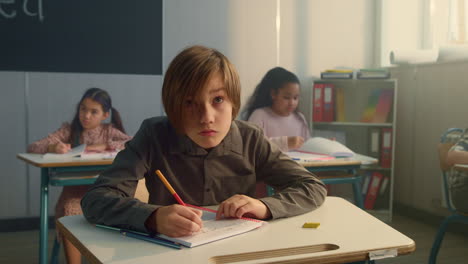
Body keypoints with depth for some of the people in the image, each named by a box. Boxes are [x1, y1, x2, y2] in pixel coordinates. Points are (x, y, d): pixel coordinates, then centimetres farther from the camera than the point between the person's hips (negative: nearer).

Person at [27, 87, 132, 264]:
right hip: (74, 192, 0)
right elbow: (32, 148, 0)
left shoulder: (109, 131, 7)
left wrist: (105, 146, -15)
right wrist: (52, 147, -22)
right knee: (70, 218, -28)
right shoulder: (68, 130, 7)